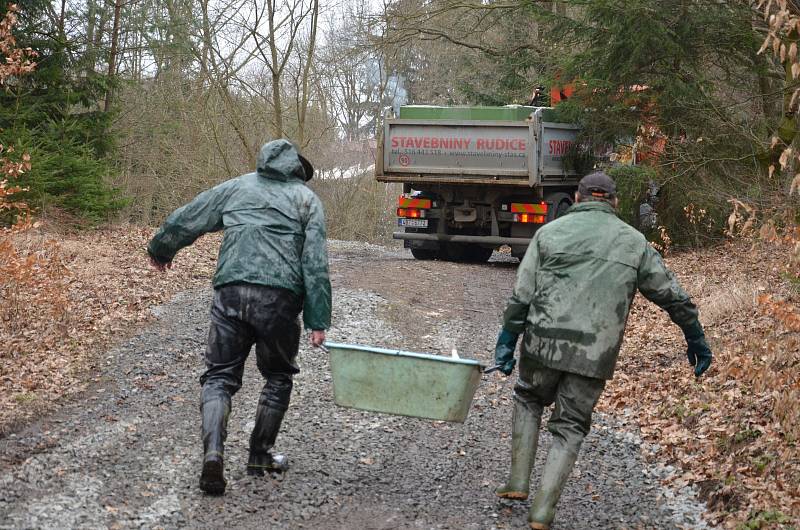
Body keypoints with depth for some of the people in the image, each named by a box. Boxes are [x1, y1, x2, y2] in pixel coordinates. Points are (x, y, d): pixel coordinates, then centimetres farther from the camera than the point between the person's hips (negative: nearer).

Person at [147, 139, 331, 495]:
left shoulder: (237, 187, 19)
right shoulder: (306, 199, 13)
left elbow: (185, 219, 22)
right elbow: (315, 265, 3)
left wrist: (160, 250, 41)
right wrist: (318, 321, 2)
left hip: (230, 292, 1)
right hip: (279, 297, -1)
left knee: (219, 376, 7)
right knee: (277, 376, 19)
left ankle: (213, 453, -14)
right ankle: (260, 455, 21)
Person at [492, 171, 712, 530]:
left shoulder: (550, 232, 5)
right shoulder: (634, 242, 9)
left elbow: (521, 295, 2)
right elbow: (673, 297, 13)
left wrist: (507, 342, 7)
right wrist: (697, 341, 23)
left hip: (544, 344, 0)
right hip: (595, 356, 0)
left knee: (528, 400, 26)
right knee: (570, 428, 12)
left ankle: (519, 480, 18)